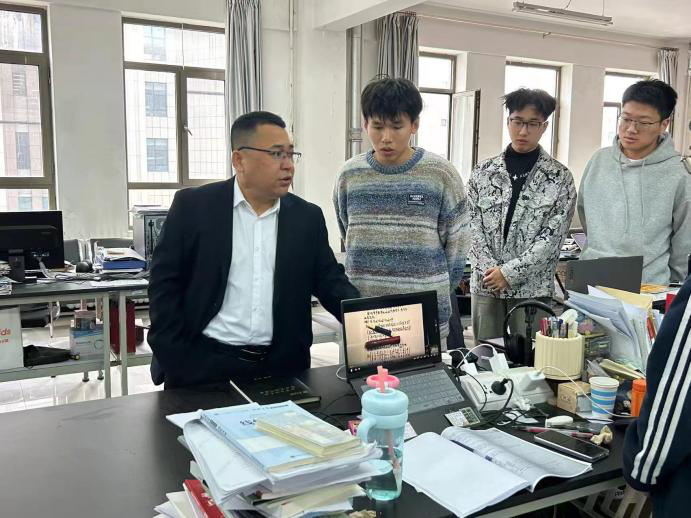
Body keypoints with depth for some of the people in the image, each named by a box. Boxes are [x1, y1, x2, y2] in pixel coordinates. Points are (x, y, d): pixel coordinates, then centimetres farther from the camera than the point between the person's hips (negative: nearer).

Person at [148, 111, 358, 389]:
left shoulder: (307, 217, 5)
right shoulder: (193, 206, -3)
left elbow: (330, 281, 5)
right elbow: (164, 283, -1)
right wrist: (176, 362, -8)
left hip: (281, 366, 3)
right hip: (202, 365, -2)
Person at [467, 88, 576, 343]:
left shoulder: (560, 177, -2)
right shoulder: (483, 171, 5)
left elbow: (552, 236, -8)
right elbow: (473, 227, 1)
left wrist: (509, 271, -14)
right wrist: (491, 269, -11)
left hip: (532, 287, -2)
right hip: (485, 284, 2)